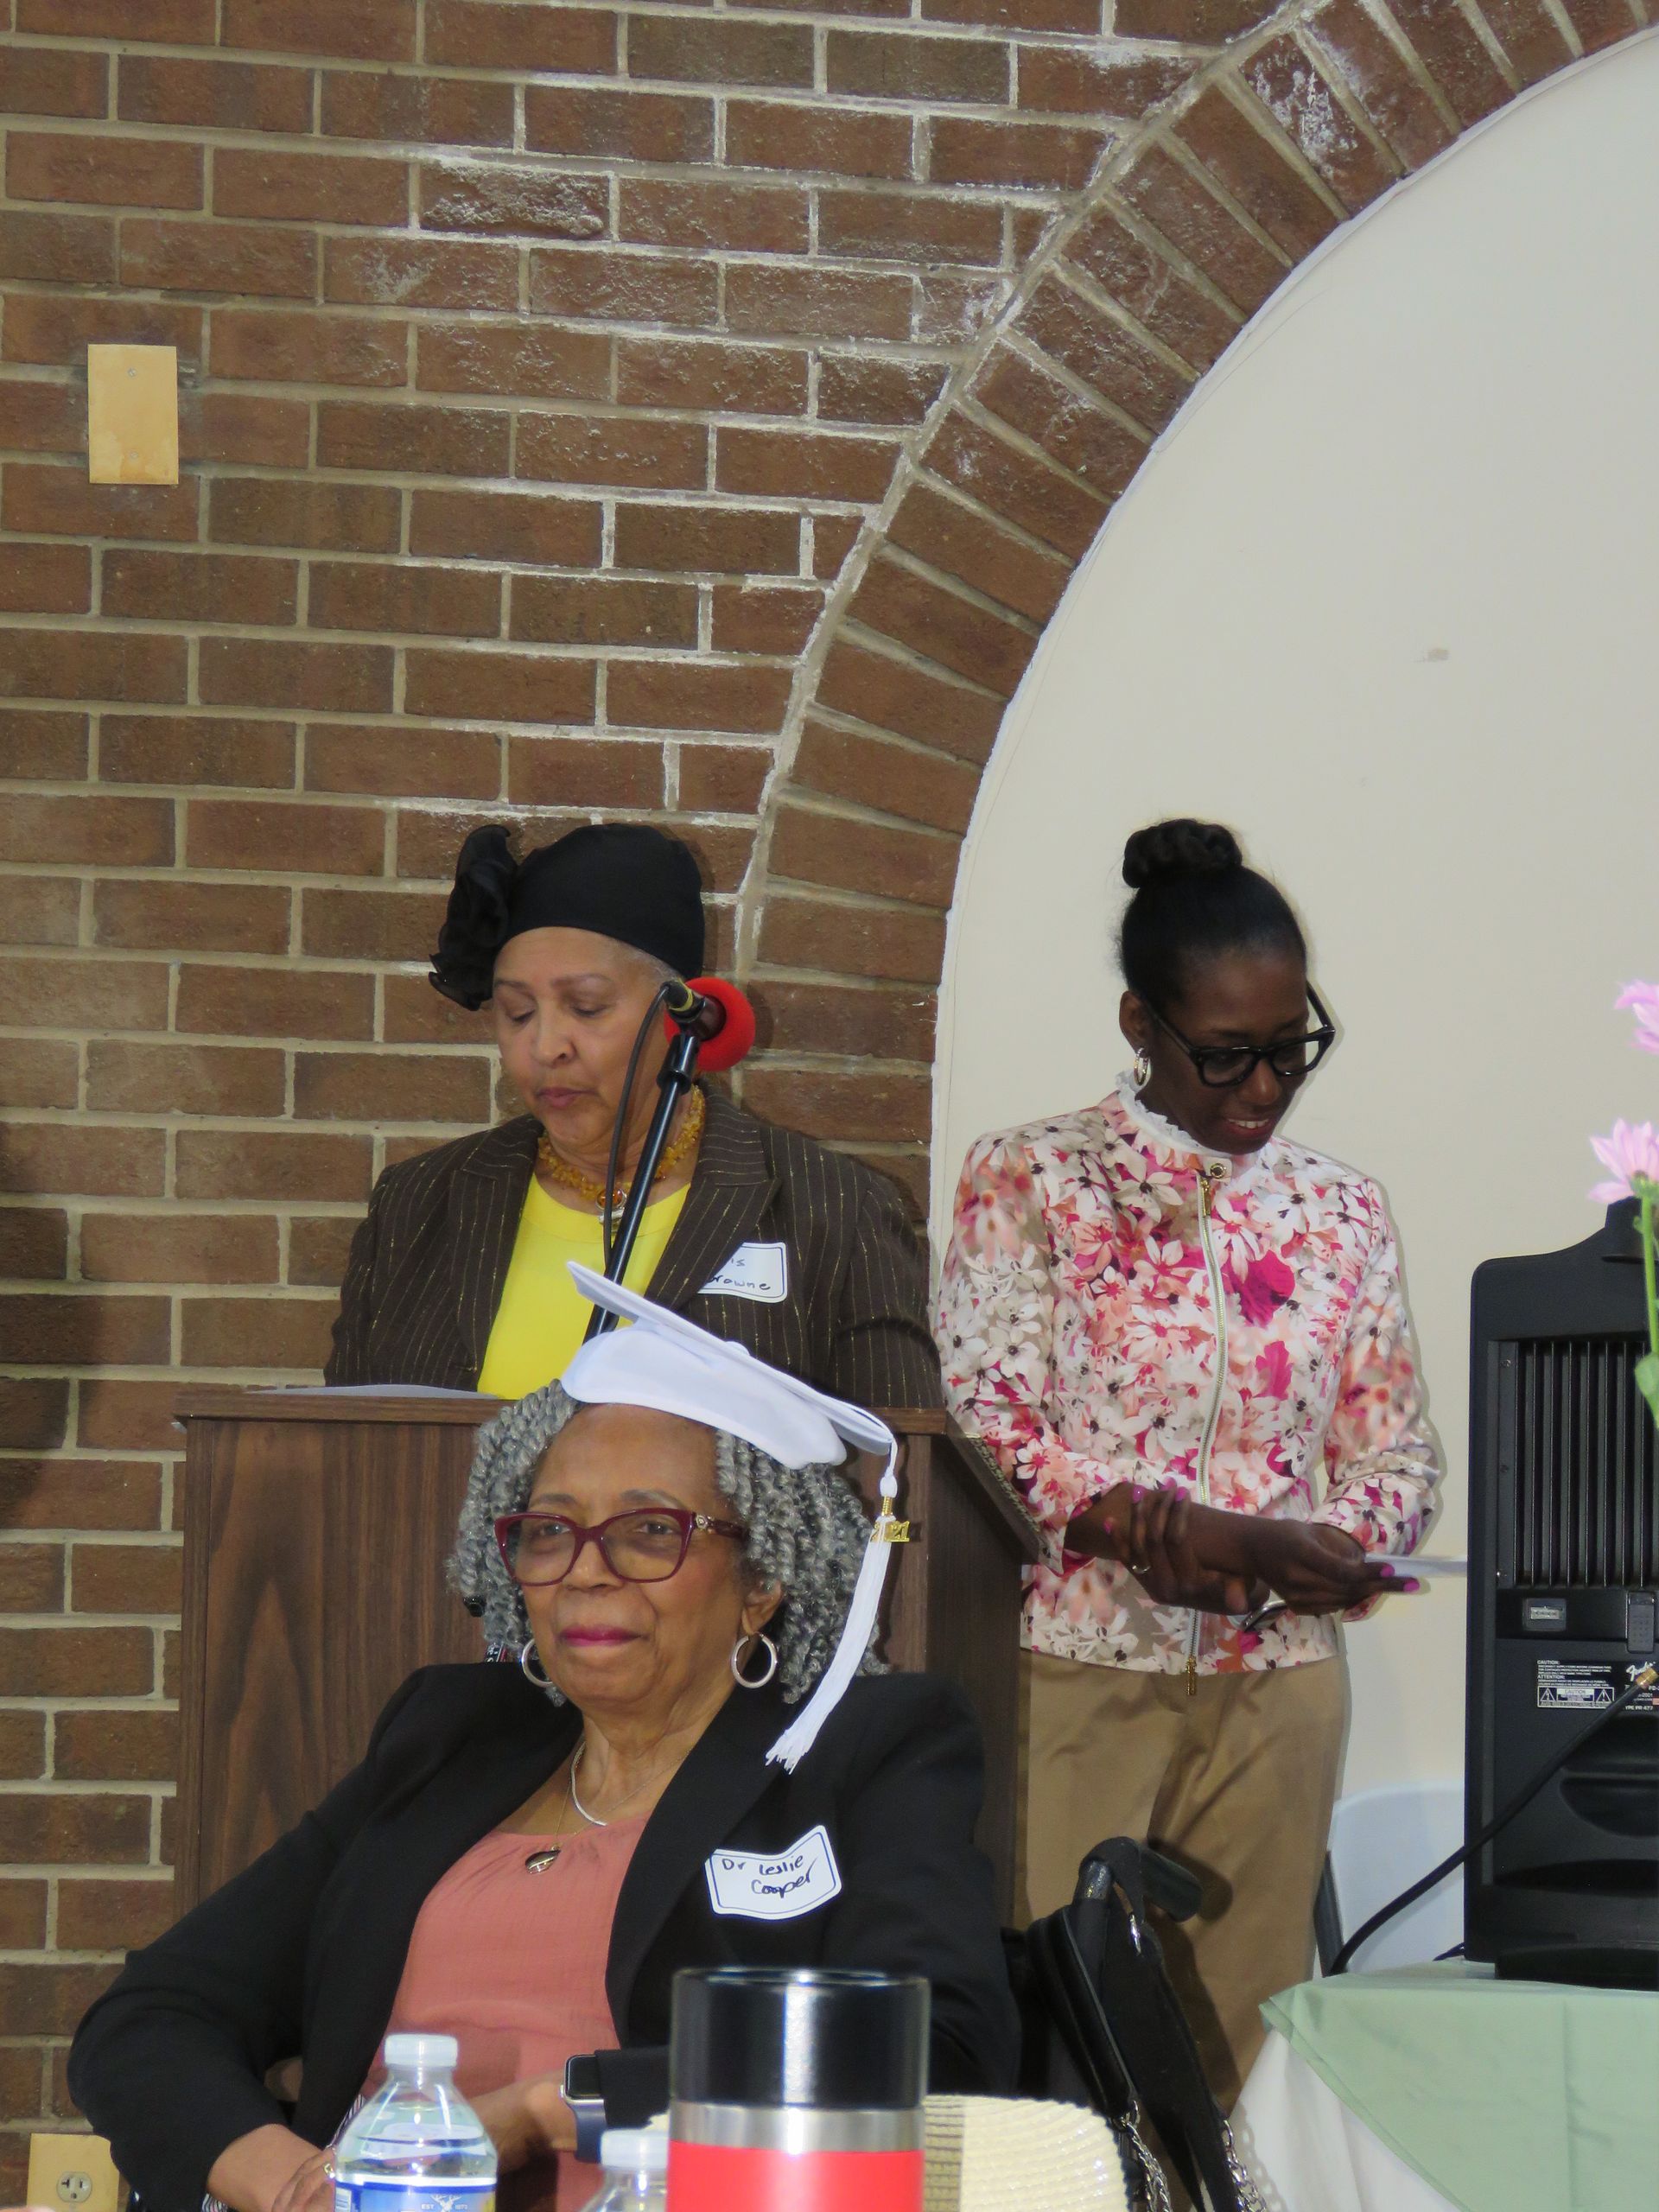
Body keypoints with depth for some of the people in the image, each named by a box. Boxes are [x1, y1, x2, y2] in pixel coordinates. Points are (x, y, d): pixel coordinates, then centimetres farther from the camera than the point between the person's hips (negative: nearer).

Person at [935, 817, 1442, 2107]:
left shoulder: (1341, 1212, 12)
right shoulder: (1032, 1182, 1)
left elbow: (1399, 1452, 12)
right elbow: (986, 1423, -7)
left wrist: (1327, 1551, -10)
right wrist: (1176, 1530, -18)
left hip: (1280, 1680, 4)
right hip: (1074, 1663, -4)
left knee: (1243, 2042, 5)